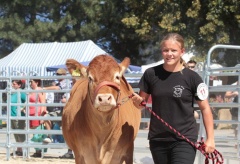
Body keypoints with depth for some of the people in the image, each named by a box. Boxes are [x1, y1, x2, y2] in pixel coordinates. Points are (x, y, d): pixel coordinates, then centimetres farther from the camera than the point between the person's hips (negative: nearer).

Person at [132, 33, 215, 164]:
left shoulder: (192, 77, -7)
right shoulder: (151, 74, -1)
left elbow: (205, 108, -1)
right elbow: (141, 103, 10)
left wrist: (210, 139, -5)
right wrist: (137, 100, -14)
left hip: (185, 138, -3)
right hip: (157, 138, 4)